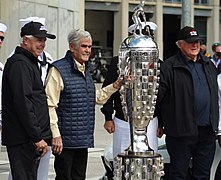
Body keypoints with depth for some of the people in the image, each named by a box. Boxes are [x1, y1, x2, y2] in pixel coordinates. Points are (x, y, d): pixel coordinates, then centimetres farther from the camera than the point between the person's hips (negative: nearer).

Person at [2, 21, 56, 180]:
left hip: (31, 139, 10)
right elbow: (22, 104, -20)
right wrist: (37, 137, -20)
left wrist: (41, 135, 20)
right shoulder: (19, 63, -12)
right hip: (23, 141, -10)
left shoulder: (30, 62, 21)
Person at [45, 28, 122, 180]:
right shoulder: (59, 69, -11)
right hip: (65, 140, -8)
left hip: (83, 139, 8)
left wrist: (115, 86, 13)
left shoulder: (86, 70, 15)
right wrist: (55, 135, -19)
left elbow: (95, 97, 27)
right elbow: (50, 105, -15)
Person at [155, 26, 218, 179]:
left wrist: (215, 124, 19)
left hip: (207, 131, 6)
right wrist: (161, 122, -10)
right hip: (181, 131, -6)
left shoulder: (208, 65, 15)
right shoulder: (169, 67, -7)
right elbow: (158, 96, -11)